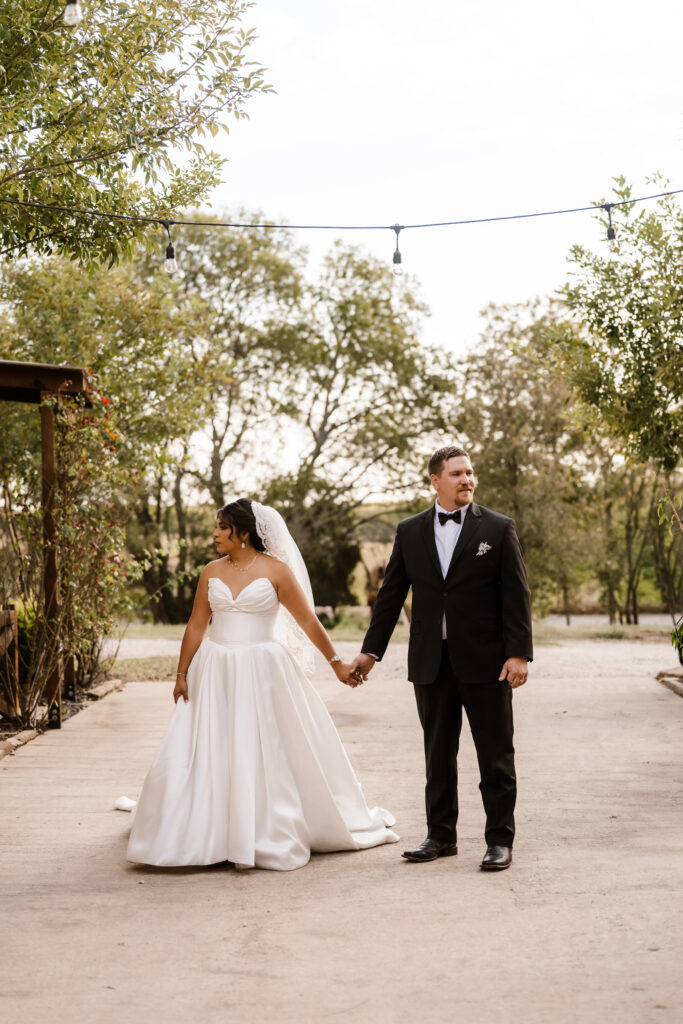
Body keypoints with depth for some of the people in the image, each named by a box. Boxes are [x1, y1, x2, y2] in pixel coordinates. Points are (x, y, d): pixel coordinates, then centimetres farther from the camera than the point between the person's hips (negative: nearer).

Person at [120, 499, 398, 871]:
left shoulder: (276, 570, -4)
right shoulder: (212, 572, 6)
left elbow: (308, 621, -3)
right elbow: (195, 626, 7)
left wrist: (336, 662, -3)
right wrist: (181, 674, 4)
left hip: (262, 673, -3)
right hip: (216, 673, 3)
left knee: (267, 754, 1)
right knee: (209, 754, 3)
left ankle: (271, 837, 15)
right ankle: (205, 836, 14)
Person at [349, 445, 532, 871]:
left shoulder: (499, 528, 0)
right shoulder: (410, 532, 8)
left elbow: (516, 596, -3)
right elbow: (391, 595, 12)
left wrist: (519, 653, -11)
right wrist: (371, 651, 9)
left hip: (485, 660, -3)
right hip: (431, 661, 3)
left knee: (495, 754, 2)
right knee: (438, 754, 11)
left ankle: (500, 840, 11)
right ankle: (442, 835, 22)